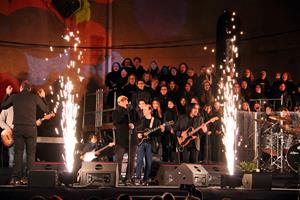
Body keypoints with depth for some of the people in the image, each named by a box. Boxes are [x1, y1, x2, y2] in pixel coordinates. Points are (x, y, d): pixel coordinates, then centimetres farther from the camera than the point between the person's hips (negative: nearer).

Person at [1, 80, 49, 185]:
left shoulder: (14, 97, 5)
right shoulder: (34, 97, 0)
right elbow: (46, 110, 8)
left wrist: (7, 94, 30)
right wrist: (43, 97, 21)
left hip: (18, 128, 2)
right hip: (31, 129, -1)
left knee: (18, 153, 6)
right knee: (30, 154, 5)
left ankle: (15, 178, 1)